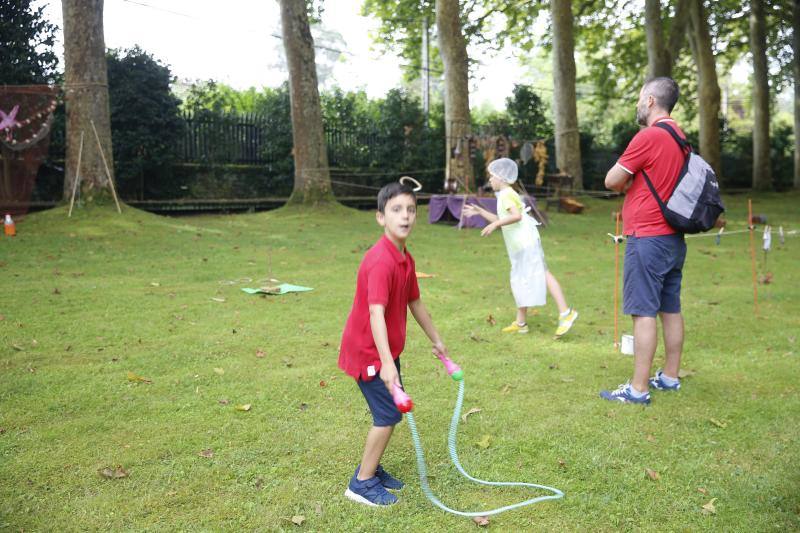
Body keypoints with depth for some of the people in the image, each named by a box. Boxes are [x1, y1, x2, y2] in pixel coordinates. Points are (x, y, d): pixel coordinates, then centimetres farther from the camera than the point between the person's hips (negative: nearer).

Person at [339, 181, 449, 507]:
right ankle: (362, 483, 11)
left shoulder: (406, 259, 4)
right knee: (388, 414, -4)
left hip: (386, 350, 9)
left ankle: (371, 468, 34)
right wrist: (386, 363, -43)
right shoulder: (381, 261, -26)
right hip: (368, 351, -9)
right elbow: (376, 313, -35)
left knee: (391, 412, 17)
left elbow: (415, 303, 17)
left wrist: (436, 340, 25)